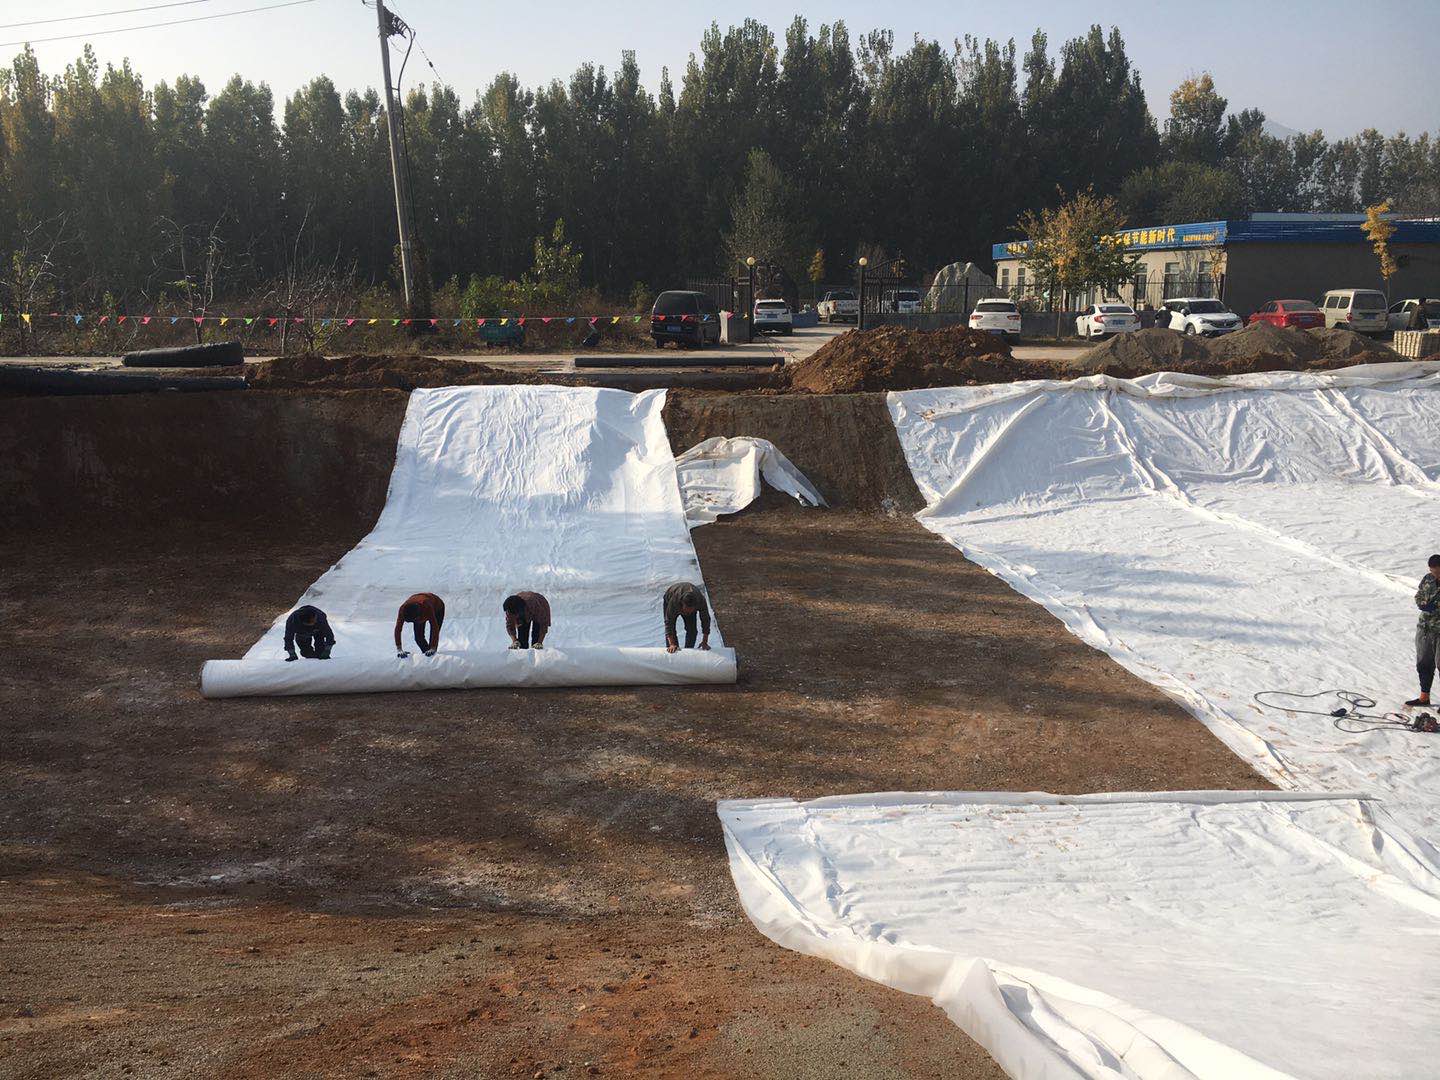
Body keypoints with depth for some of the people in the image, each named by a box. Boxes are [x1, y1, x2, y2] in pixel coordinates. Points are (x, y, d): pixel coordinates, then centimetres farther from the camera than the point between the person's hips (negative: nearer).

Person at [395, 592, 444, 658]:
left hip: (437, 607, -3)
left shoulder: (427, 608, -47)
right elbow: (398, 629, -34)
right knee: (418, 638, -5)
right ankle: (426, 652, 16)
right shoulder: (403, 609, -38)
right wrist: (399, 649, -41)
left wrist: (433, 649, -50)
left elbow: (435, 628, -46)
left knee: (434, 635, -15)